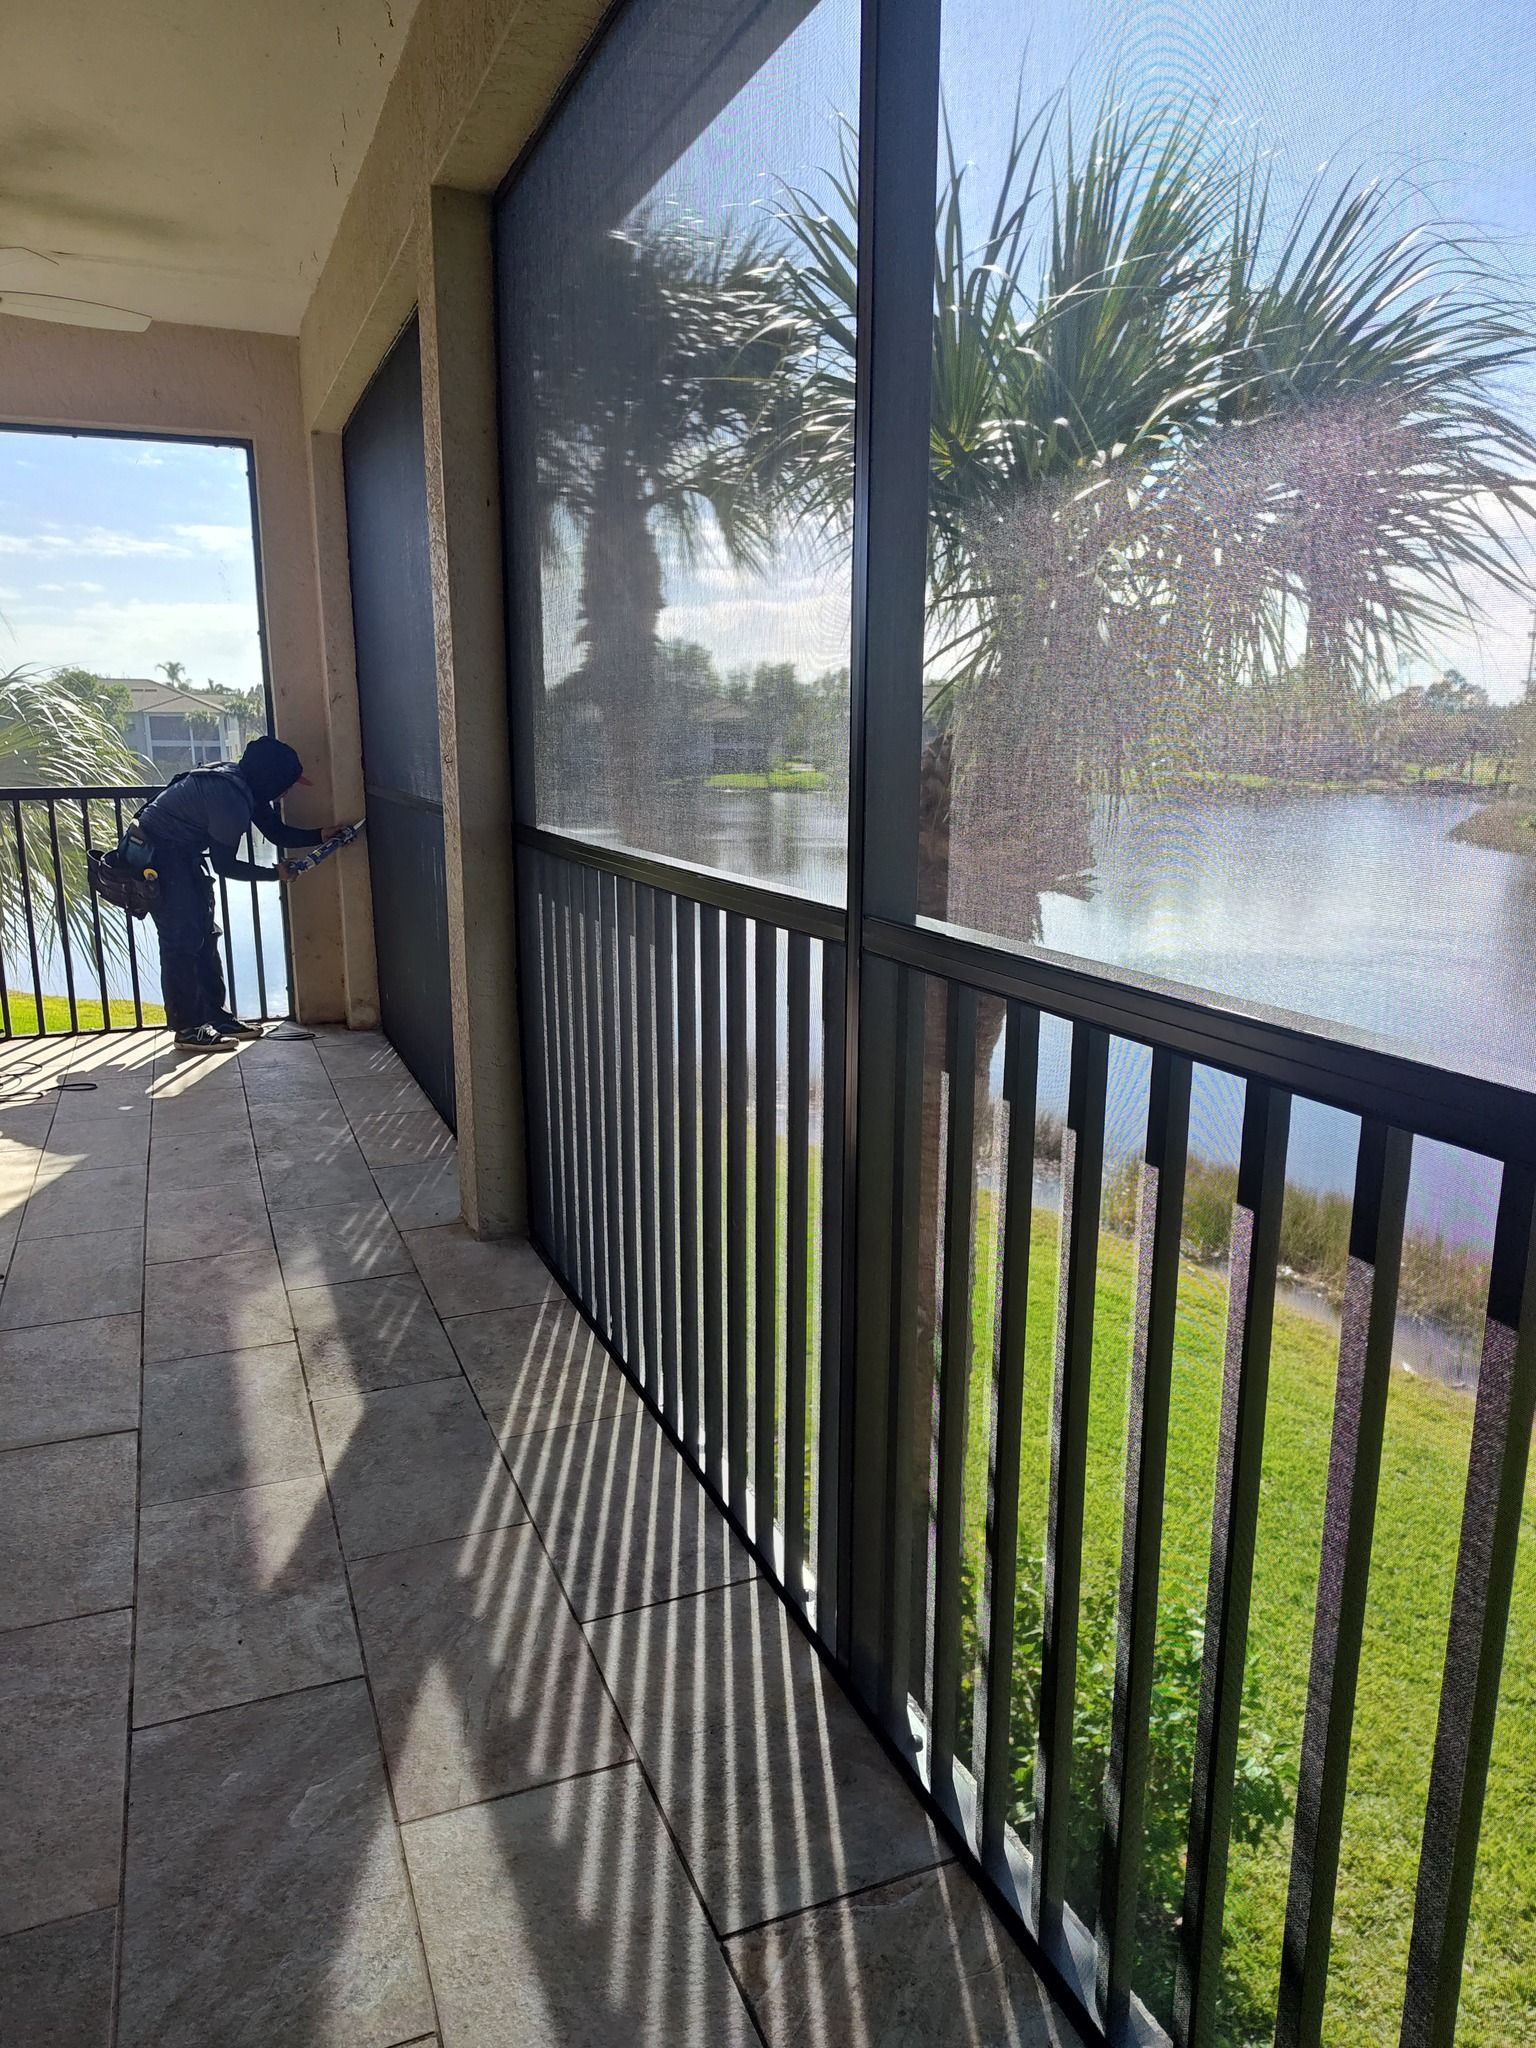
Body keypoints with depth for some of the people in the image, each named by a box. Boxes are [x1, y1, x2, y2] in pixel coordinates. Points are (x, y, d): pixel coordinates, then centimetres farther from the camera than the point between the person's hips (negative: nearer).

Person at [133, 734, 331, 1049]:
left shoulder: (245, 784, -1)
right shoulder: (231, 799, -29)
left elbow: (277, 831, 7)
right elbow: (225, 865, -20)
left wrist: (322, 835, -3)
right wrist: (275, 874, -10)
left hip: (181, 853, 10)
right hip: (155, 853, -10)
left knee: (204, 935, 11)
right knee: (181, 940, -8)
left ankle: (217, 1016, 17)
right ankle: (187, 1028, -2)